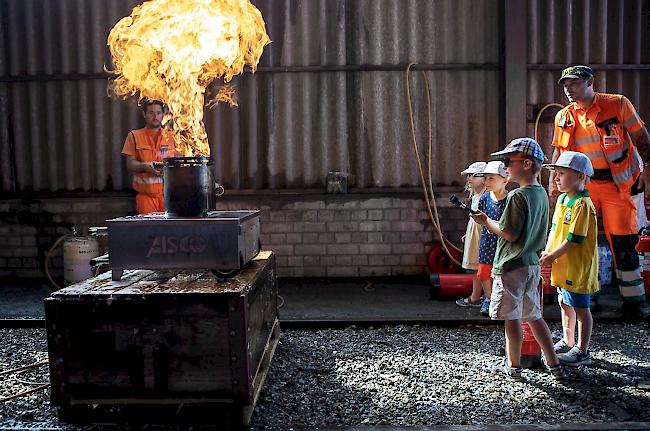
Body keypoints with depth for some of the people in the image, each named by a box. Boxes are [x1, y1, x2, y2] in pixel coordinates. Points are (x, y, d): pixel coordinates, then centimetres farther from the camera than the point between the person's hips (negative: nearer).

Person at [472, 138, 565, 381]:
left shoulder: (518, 196, -18)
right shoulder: (541, 194, 10)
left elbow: (510, 234, -20)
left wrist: (486, 221, -6)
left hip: (511, 266, -9)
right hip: (532, 264, 9)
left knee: (511, 317, 4)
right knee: (533, 316, 17)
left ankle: (513, 366, 16)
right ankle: (554, 365, 21)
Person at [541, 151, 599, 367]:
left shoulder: (583, 205, -20)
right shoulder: (562, 199, 9)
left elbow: (574, 239, -23)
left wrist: (552, 256, -17)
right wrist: (547, 252, 2)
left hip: (577, 267, -9)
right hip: (562, 266, 9)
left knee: (580, 308, 2)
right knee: (565, 303, 20)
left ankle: (582, 351, 14)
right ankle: (568, 343, 36)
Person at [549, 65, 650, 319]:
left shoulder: (618, 104, -2)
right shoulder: (564, 117, 6)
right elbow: (559, 151, 15)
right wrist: (553, 180, 7)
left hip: (616, 184, -2)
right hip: (581, 185, 3)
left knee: (624, 242, 2)